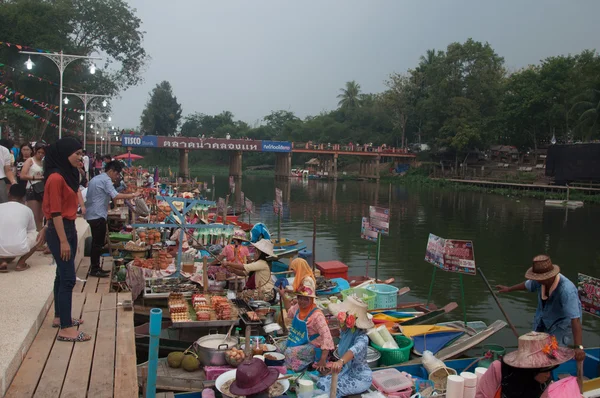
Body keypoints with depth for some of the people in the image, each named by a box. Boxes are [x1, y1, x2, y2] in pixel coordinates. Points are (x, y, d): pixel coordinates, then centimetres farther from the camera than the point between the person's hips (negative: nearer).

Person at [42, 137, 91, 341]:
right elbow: (55, 212, -20)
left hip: (69, 228, 10)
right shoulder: (56, 178, -18)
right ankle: (66, 329, -3)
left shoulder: (67, 175, 11)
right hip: (59, 231, -10)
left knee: (62, 275, 17)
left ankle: (60, 317, 29)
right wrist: (63, 241, -20)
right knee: (67, 278, -8)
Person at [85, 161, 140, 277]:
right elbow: (115, 195, -25)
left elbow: (87, 196, 24)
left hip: (91, 214, 10)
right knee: (98, 243, -5)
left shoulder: (95, 179, 18)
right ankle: (95, 270, 0)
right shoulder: (106, 180, -12)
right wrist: (132, 195, -21)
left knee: (96, 242, 15)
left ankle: (95, 267, 21)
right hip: (98, 215, -10)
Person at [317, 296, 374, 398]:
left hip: (360, 378, -8)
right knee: (320, 382, -1)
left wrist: (340, 361, -70)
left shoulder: (362, 337, -29)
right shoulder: (346, 331, -4)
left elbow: (356, 349, -52)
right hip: (347, 372, 8)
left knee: (328, 388, -18)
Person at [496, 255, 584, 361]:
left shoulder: (566, 290, -38)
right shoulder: (540, 280, -17)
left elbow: (575, 319, -42)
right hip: (543, 321, 7)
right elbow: (528, 285, 9)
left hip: (562, 324, -7)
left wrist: (579, 347, -47)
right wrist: (508, 289, 24)